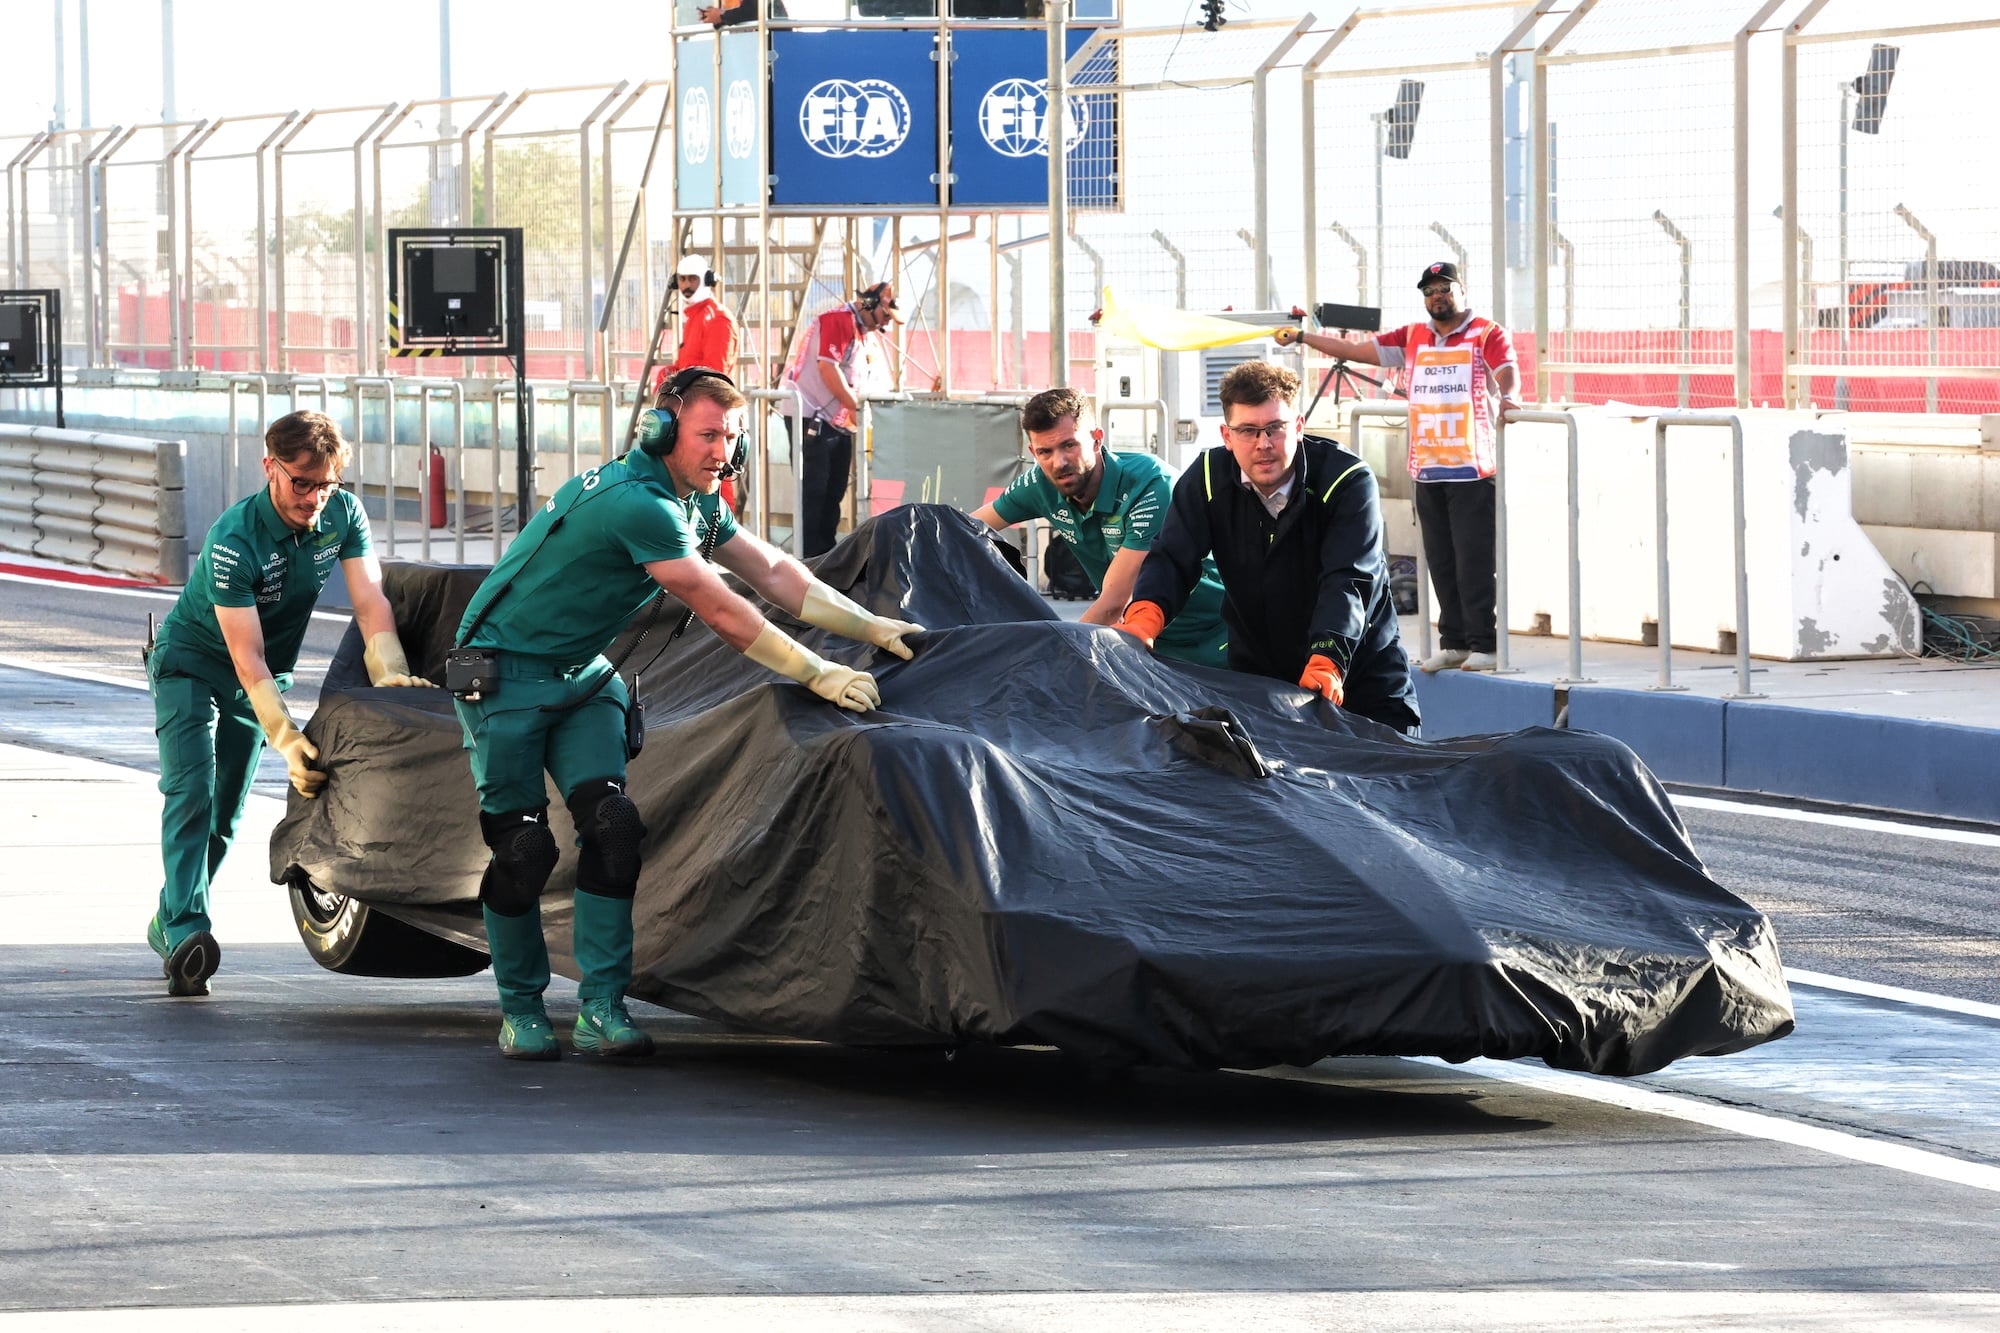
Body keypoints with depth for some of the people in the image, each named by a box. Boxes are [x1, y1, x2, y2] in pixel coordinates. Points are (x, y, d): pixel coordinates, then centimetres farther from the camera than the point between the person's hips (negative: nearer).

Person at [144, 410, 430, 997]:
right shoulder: (235, 540, -32)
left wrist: (390, 673, -39)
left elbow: (370, 601, -20)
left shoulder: (343, 515, -16)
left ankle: (166, 923, 23)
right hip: (190, 663, -5)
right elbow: (246, 657, -34)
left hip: (266, 676, 6)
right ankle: (185, 929, -32)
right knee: (191, 793, -22)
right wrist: (285, 738, -44)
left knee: (225, 811, 7)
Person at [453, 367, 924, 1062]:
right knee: (522, 844, -8)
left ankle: (602, 1008, -9)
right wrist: (820, 677, -24)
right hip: (506, 672, -9)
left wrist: (874, 628, 1)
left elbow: (775, 573, 9)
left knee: (611, 824, -7)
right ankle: (521, 1010, 6)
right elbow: (722, 613, -26)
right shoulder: (638, 504, -27)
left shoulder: (696, 503, 5)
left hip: (581, 676, 9)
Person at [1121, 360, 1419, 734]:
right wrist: (1144, 616, -38)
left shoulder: (1348, 481, -21)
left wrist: (1326, 662, -49)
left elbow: (1349, 582, -32)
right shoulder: (1207, 480, -10)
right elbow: (1171, 560, -13)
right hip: (1257, 670, 3)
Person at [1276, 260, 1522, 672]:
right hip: (1427, 469, 6)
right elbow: (1358, 350, 18)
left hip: (1472, 468, -5)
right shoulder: (1413, 338, 16)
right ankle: (1453, 643, 10)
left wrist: (1507, 396, -38)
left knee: (1474, 559, -7)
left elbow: (1507, 371, -15)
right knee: (1440, 561, 6)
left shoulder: (1487, 334, 1)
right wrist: (1300, 338, 16)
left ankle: (1483, 645, -5)